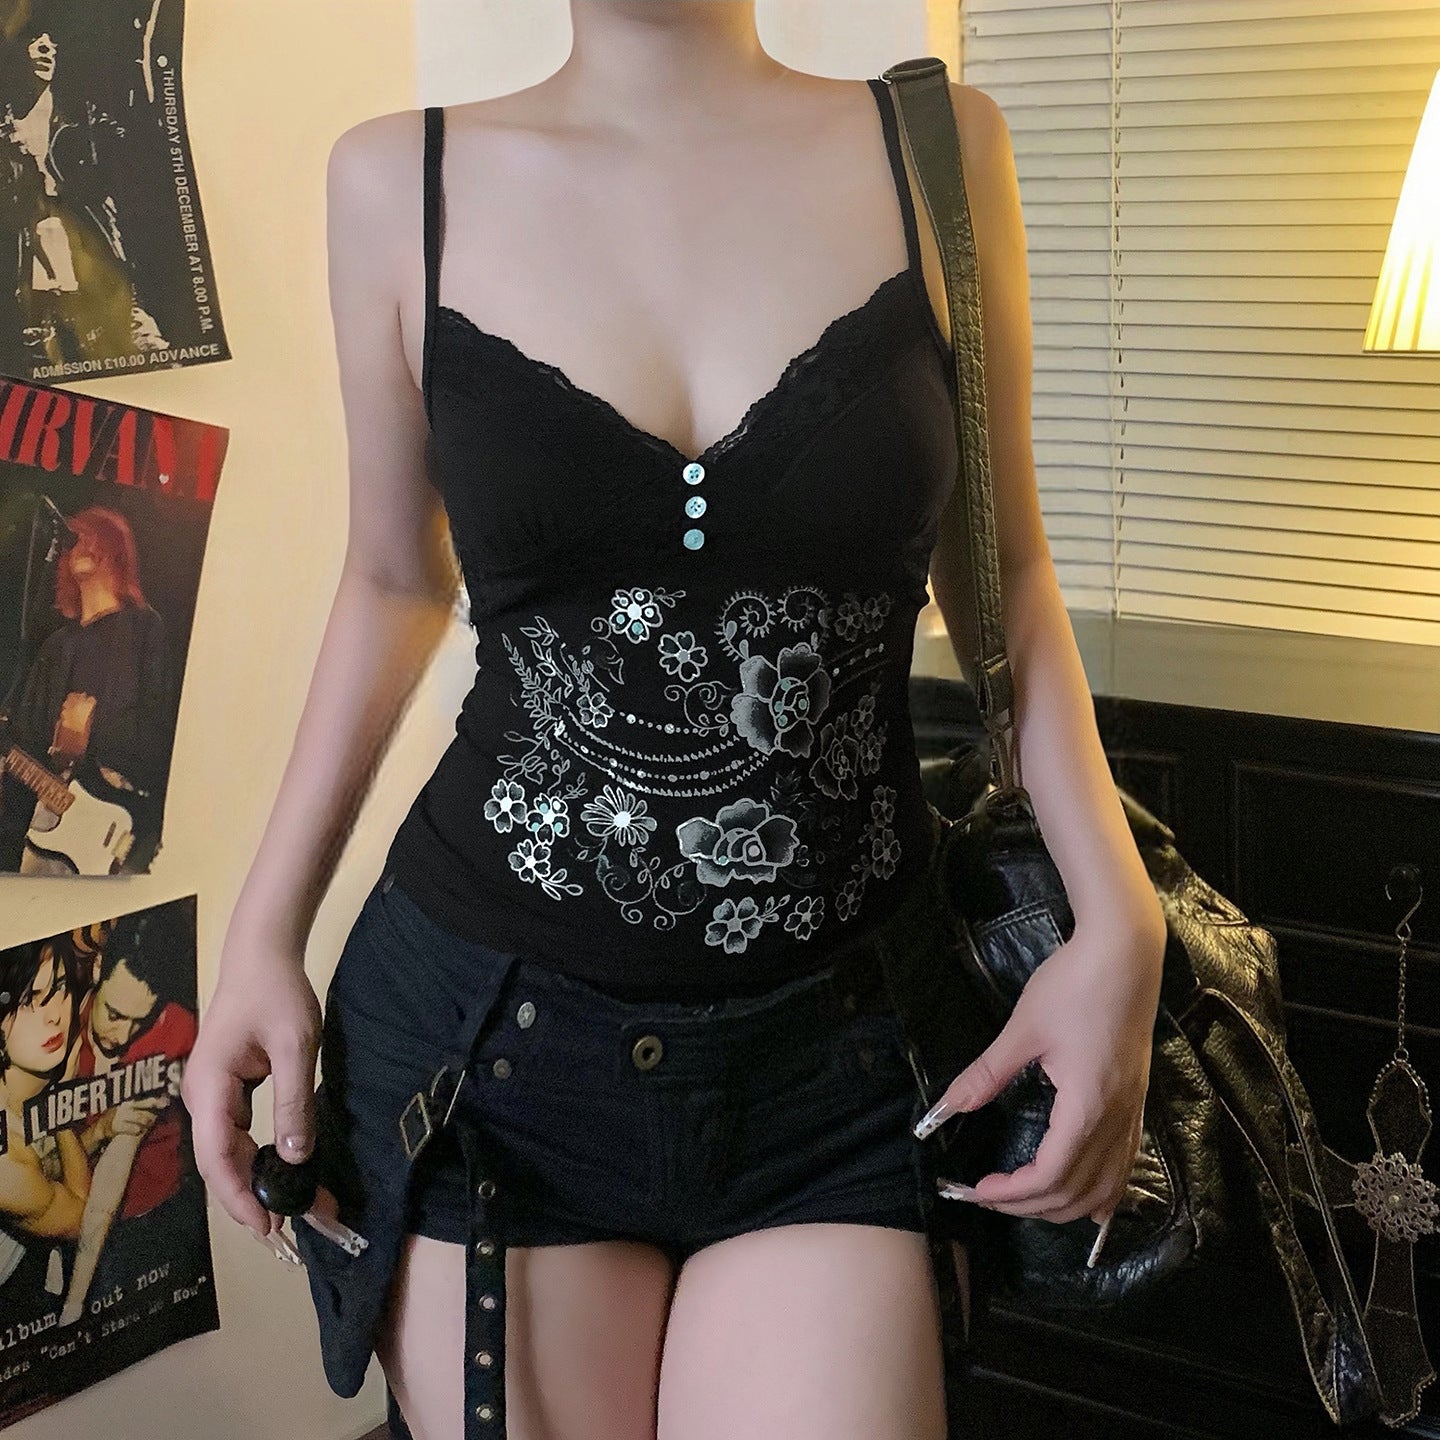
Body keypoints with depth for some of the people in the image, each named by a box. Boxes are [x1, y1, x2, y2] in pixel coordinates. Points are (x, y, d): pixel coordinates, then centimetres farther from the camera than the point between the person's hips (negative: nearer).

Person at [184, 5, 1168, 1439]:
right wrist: (263, 929, 5)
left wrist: (1116, 920, -5)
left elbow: (1002, 573, 6)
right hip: (480, 1036, 1)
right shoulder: (401, 182, 0)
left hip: (829, 1046, 0)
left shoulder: (936, 147, -1)